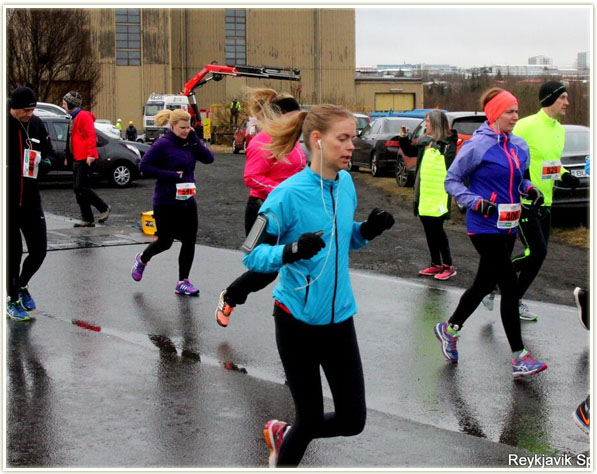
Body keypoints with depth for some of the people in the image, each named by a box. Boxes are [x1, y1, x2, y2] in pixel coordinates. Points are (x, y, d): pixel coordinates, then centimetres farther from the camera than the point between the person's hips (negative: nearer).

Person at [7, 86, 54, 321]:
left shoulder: (36, 125, 1)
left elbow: (50, 153, 12)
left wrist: (45, 163, -9)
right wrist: (8, 168, -24)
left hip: (30, 200, 4)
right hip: (7, 202, -4)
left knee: (39, 249, 5)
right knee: (13, 252, 3)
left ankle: (22, 284, 34)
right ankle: (13, 300, 22)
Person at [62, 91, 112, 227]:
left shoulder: (84, 116, -10)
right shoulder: (74, 118, 20)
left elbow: (91, 136, -18)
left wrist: (91, 154, -26)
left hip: (85, 159, -10)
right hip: (77, 159, 10)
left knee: (81, 187, -14)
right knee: (77, 189, 7)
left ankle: (104, 207, 0)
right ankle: (87, 219, 9)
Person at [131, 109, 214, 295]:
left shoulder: (189, 143, 4)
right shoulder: (163, 144, -14)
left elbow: (209, 158, -3)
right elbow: (144, 166, -17)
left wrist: (194, 139, -12)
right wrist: (171, 175, -20)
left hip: (187, 201, 6)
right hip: (166, 203, -6)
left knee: (189, 241, 3)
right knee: (165, 241, 6)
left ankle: (183, 282, 14)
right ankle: (142, 259, 37)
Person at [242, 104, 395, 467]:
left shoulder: (345, 182, 1)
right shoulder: (289, 194, -18)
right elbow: (252, 254, -14)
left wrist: (367, 230, -5)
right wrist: (291, 251, -32)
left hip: (339, 317, 6)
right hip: (298, 320, -6)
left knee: (353, 420, 7)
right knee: (311, 417, 4)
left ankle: (283, 435, 34)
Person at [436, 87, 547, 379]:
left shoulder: (519, 146, 8)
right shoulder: (477, 146, -12)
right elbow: (452, 180, -6)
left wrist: (530, 190, 0)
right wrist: (477, 203, -19)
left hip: (508, 227, 8)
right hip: (485, 227, -8)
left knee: (484, 285, 16)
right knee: (510, 286, -9)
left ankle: (450, 328, 37)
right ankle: (519, 359, -4)